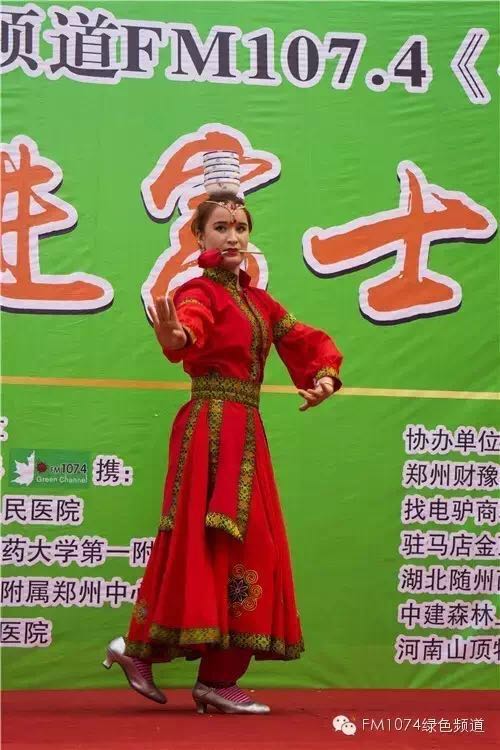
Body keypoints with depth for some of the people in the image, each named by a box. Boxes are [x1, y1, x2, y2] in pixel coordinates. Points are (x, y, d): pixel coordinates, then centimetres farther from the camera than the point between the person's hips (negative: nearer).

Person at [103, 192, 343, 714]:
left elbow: (305, 342, 19)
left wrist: (325, 377, -2)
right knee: (213, 541, -9)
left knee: (246, 546, 8)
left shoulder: (257, 300, 18)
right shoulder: (200, 292, -6)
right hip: (211, 430, -8)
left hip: (245, 432, 8)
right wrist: (175, 338, -53)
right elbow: (190, 328, -29)